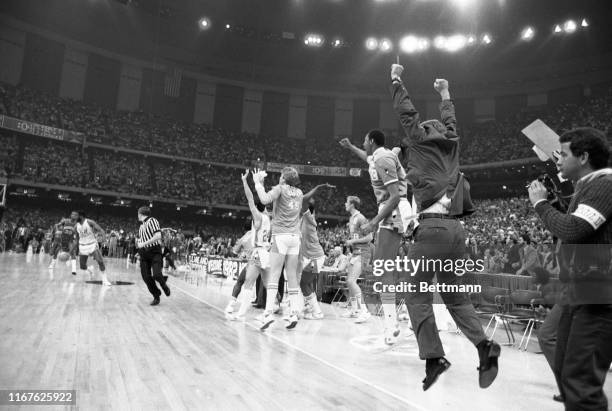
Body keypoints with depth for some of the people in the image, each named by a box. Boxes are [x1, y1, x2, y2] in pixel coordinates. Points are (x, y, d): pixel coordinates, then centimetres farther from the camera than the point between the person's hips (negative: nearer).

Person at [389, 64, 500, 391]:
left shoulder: (420, 141, 8)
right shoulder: (450, 144, 20)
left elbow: (407, 112, 16)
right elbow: (449, 122, 38)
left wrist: (396, 79, 29)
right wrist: (444, 93, 53)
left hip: (432, 227, -6)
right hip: (456, 229, 6)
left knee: (417, 294, 1)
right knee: (455, 294, 15)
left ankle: (433, 355, -8)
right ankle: (483, 345, 0)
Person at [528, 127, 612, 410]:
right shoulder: (587, 187, 20)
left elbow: (571, 230, -23)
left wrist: (541, 203, -9)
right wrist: (548, 200, 11)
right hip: (579, 294, 10)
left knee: (580, 380, -9)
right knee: (564, 369, 17)